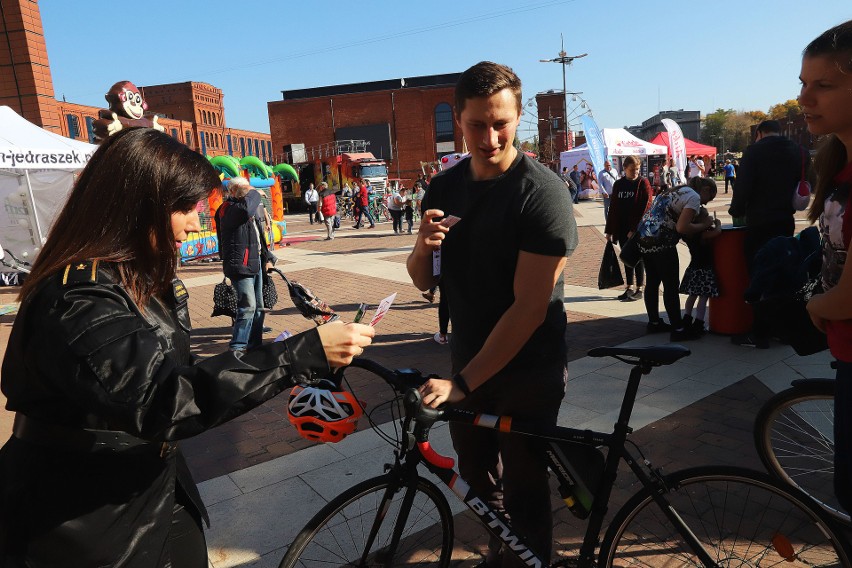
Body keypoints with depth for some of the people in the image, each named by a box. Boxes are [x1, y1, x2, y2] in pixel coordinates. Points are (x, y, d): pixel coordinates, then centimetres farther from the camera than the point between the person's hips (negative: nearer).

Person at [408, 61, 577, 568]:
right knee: (478, 476, 21)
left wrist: (462, 383, -24)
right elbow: (423, 281, 4)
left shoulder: (542, 193, -19)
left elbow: (529, 308, -23)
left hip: (529, 371, -5)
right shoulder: (444, 188, 0)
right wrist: (424, 245, -19)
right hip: (468, 362, 6)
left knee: (524, 491, 11)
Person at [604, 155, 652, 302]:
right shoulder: (618, 184, 8)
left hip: (638, 229, -4)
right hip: (621, 228, 5)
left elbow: (645, 207, -11)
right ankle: (629, 288, 20)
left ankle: (639, 290, 10)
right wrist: (609, 230, 8)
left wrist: (635, 229, -17)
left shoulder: (643, 183, -5)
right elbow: (613, 208, 10)